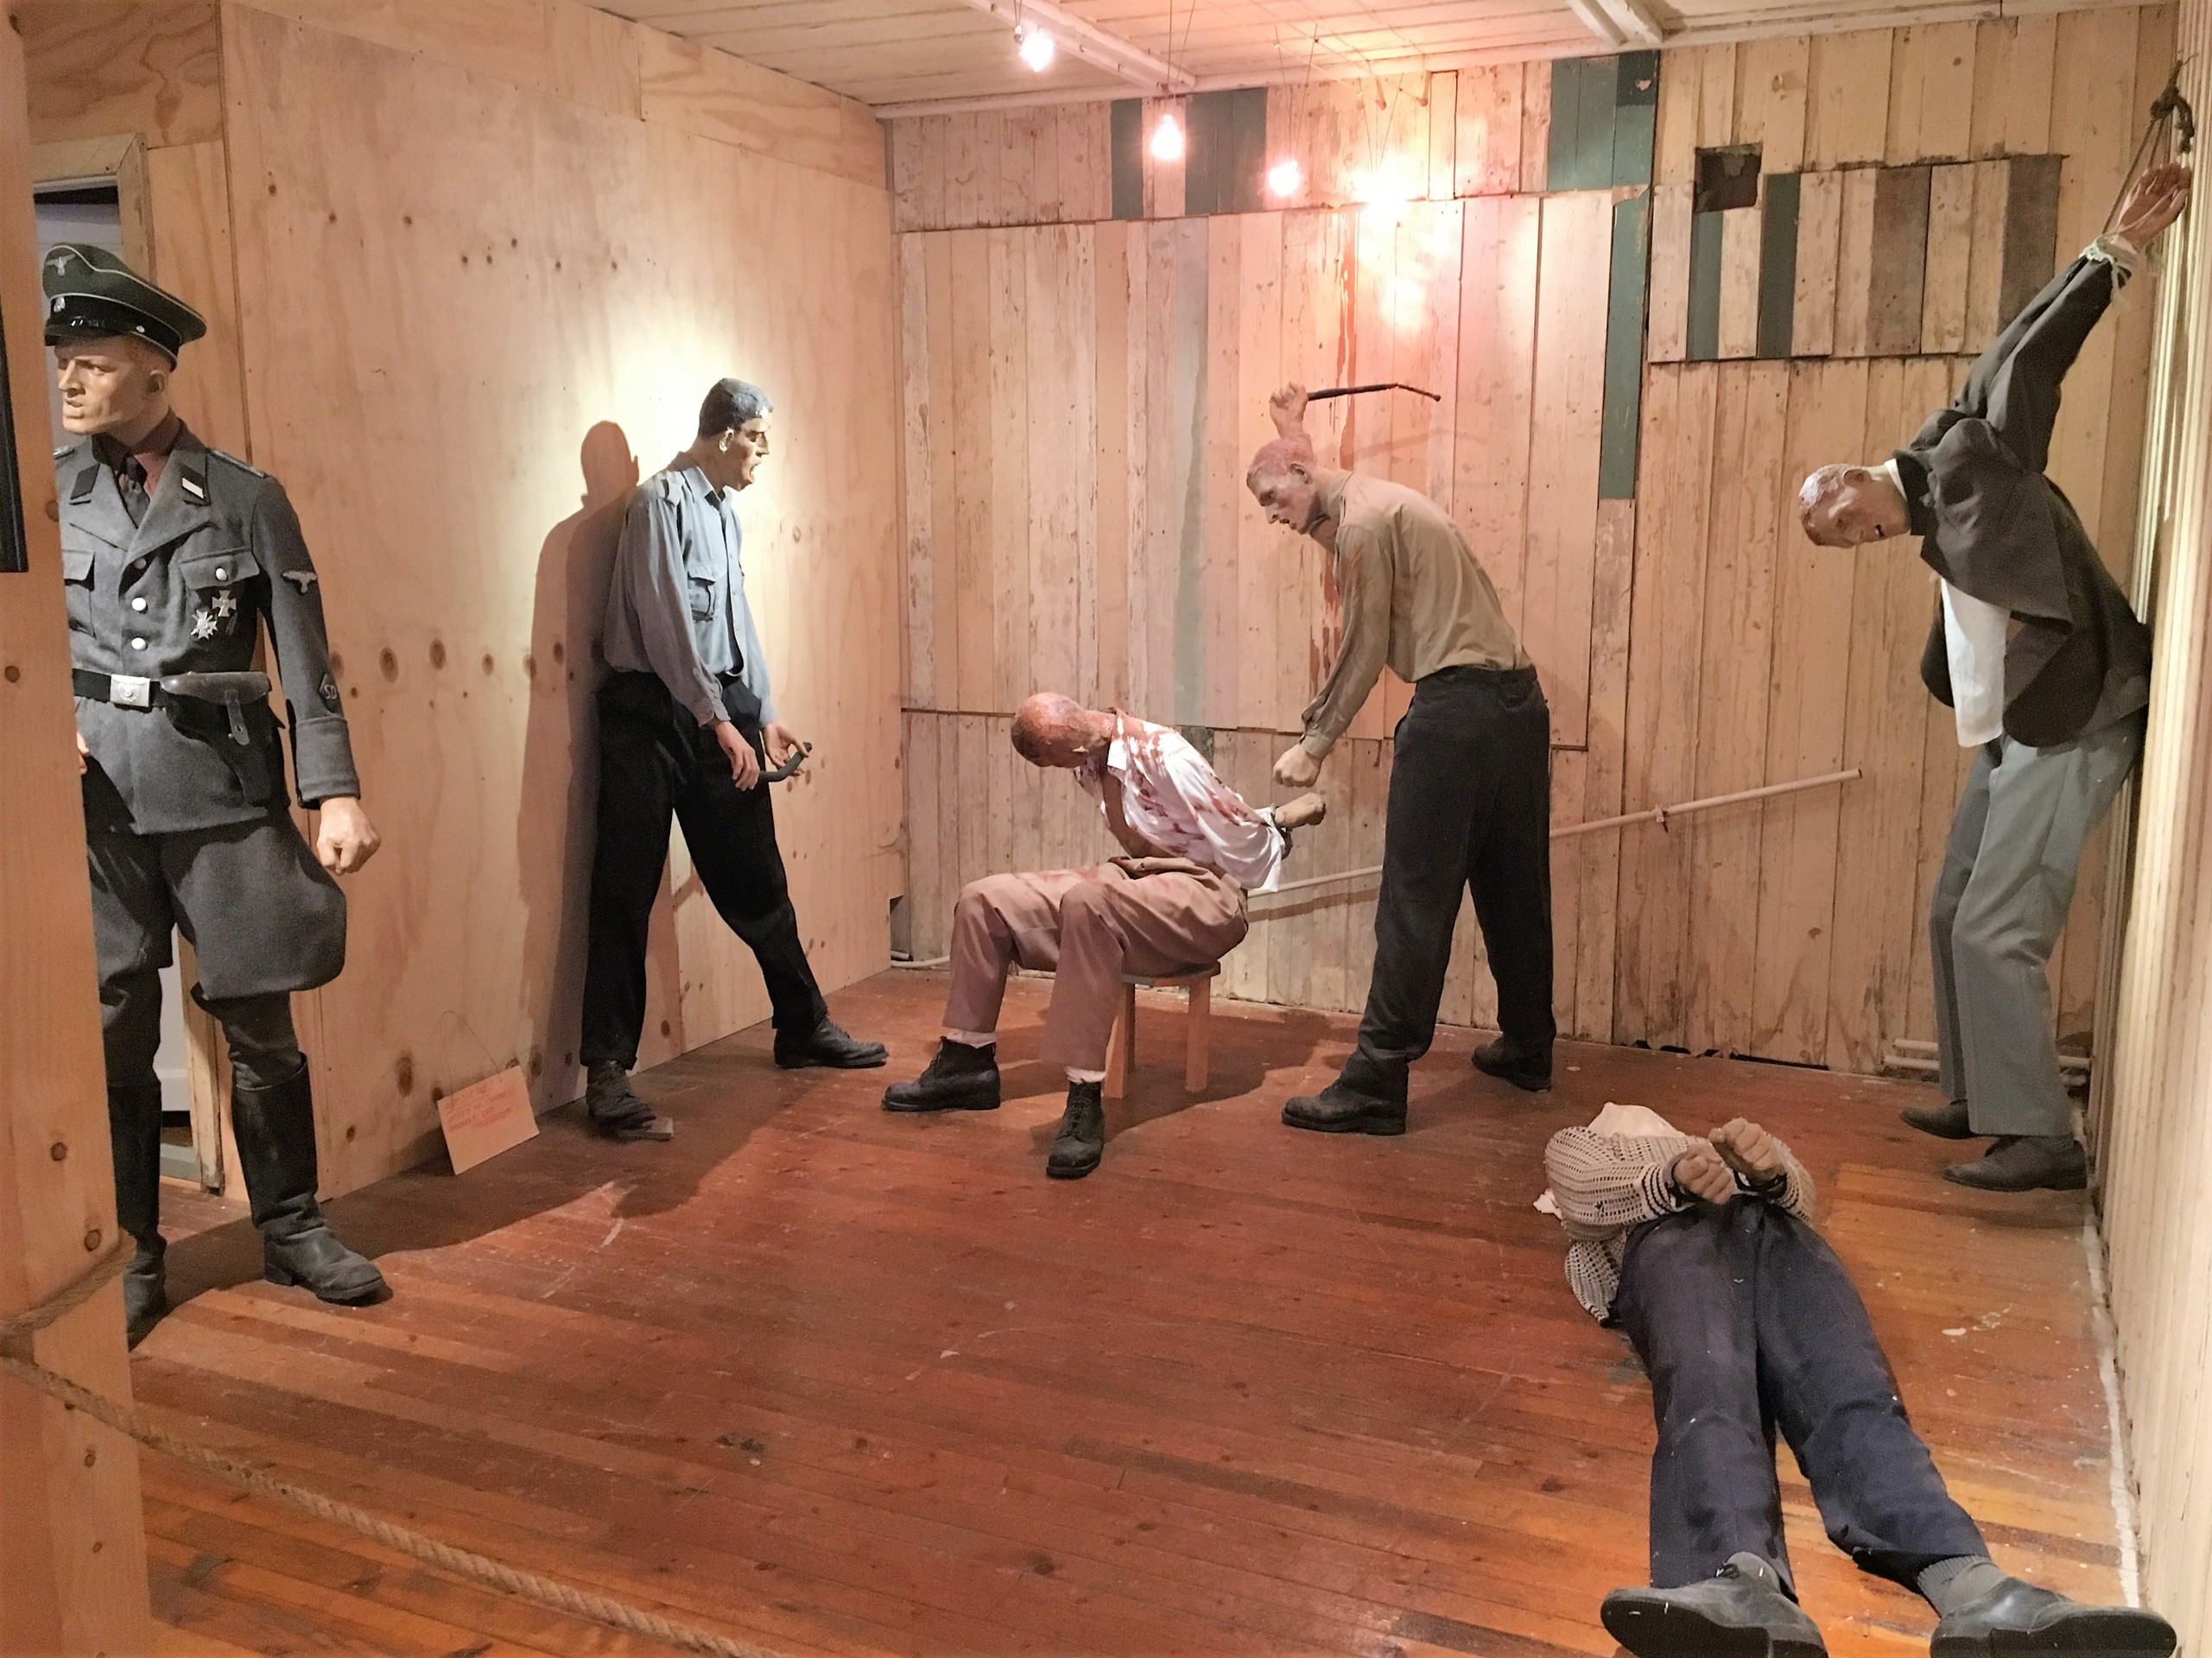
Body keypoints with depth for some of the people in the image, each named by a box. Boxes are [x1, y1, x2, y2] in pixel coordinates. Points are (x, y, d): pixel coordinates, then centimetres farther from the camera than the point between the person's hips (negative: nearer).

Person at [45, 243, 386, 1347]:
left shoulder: (245, 498, 4)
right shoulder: (47, 489, 8)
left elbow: (304, 661, 2)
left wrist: (335, 792, -4)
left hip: (225, 792, -1)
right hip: (96, 798, 1)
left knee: (261, 1023, 5)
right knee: (111, 1035, 5)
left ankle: (292, 1229, 22)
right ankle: (130, 1257, 20)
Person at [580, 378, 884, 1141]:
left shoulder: (725, 512, 16)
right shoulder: (663, 501, -10)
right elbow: (668, 626, -17)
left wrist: (764, 713, 15)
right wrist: (721, 724, -18)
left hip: (720, 715, 8)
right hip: (651, 715, -8)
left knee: (757, 883, 14)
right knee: (625, 895, -4)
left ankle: (803, 1027, 27)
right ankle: (607, 1073, 0)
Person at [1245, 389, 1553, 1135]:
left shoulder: (1363, 523, -7)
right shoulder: (1385, 499, 21)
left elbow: (1365, 651, -7)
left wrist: (1313, 746, 1)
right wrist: (1293, 426, 49)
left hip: (1457, 708, -10)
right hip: (1519, 702, 10)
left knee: (1414, 904, -9)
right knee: (1514, 889, 18)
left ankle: (1375, 1086, -7)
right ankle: (1528, 1047, 31)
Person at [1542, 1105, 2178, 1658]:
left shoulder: (1703, 1146, 48)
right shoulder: (1576, 1152, 42)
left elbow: (1798, 1194, 23)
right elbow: (1583, 1196, 13)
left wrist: (1770, 1166, -3)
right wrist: (1670, 1179, -8)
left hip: (1770, 1230, 3)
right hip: (1670, 1236, -2)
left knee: (1853, 1397, -31)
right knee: (1707, 1397, -37)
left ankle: (1969, 1583, -57)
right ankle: (1744, 1582, -66)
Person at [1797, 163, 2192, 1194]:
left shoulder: (1962, 456, -6)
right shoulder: (1936, 532, 16)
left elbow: (2027, 358, -16)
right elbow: (1960, 654, 13)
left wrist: (2116, 253, -20)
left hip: (2071, 723, -9)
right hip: (2015, 730, 9)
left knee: (1996, 930, -10)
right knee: (1955, 915, 14)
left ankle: (2042, 1138, -2)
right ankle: (1976, 1098, 26)